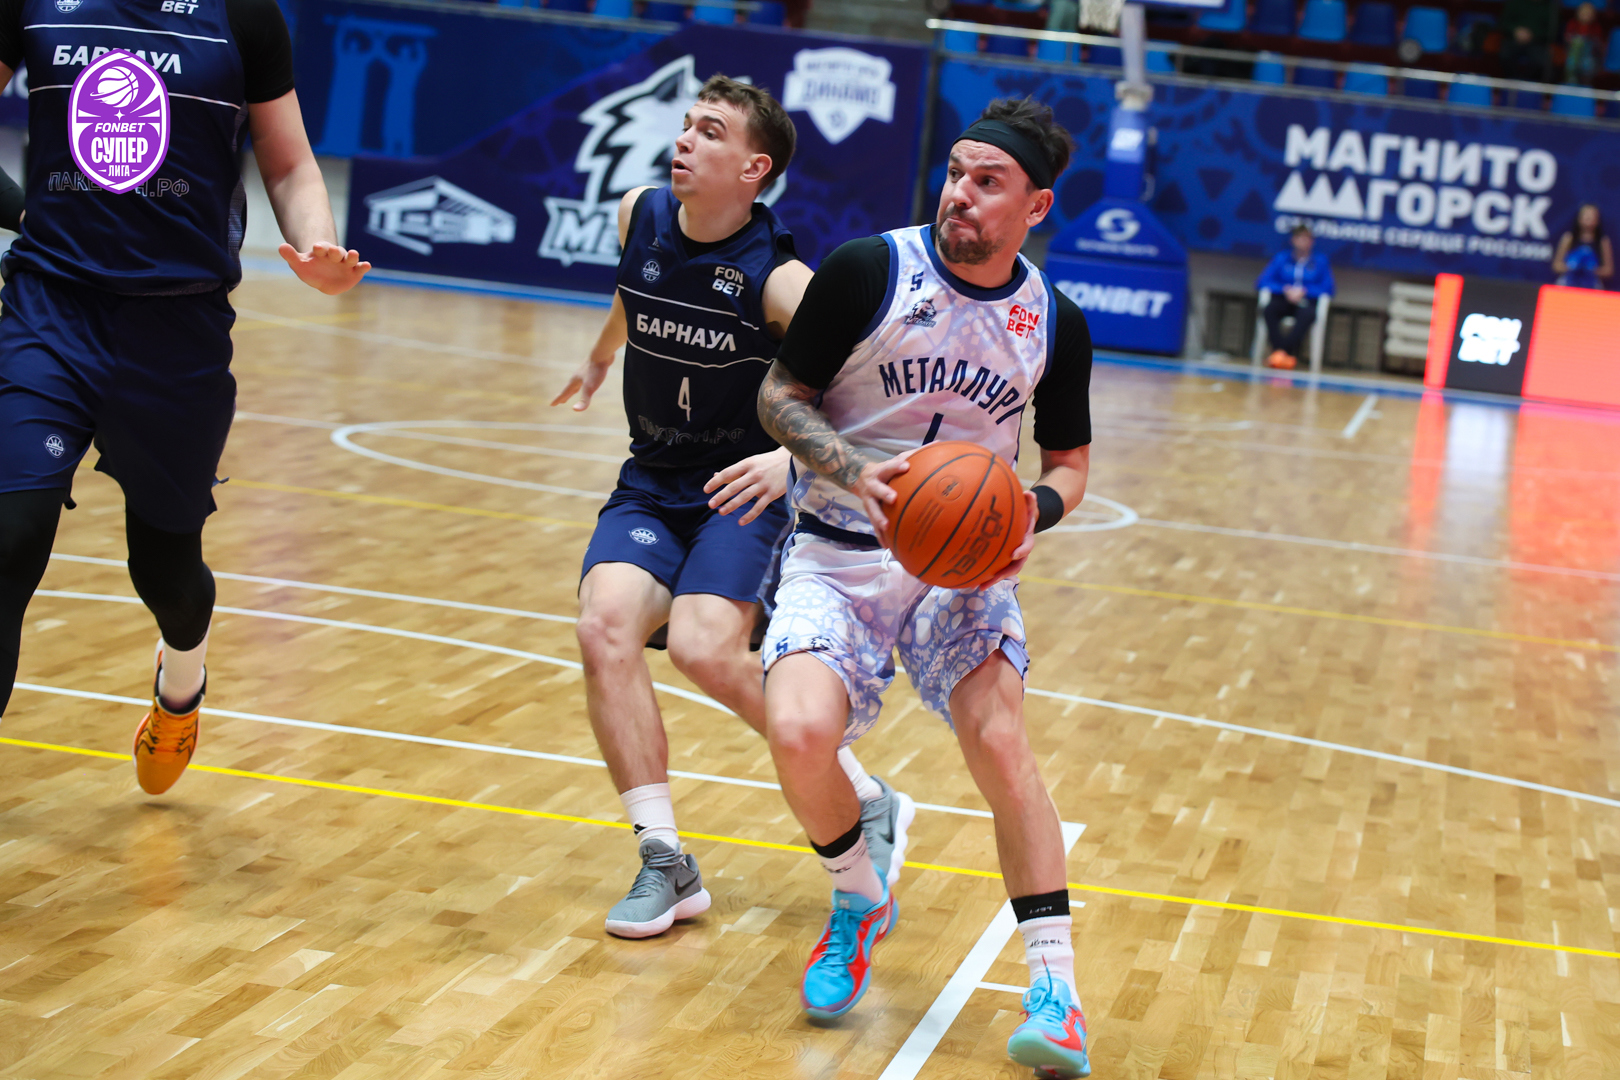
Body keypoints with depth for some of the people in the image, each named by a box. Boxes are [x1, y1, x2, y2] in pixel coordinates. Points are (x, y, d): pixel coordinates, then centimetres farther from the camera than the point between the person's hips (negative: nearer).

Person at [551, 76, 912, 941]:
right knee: (605, 624, -20)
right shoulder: (640, 216, -2)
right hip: (653, 482, 5)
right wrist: (601, 357, 40)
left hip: (744, 489, -5)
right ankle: (664, 863, -13)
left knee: (704, 648, -25)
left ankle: (868, 804, -2)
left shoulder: (778, 280, -20)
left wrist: (794, 455, -44)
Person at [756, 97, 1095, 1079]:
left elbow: (1070, 464, 11)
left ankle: (1054, 983, -12)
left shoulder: (1055, 324, -1)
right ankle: (862, 901, 9)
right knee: (799, 733, -23)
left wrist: (1034, 512, -12)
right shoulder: (869, 270, -11)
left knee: (1001, 739, -21)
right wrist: (855, 473, -21)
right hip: (840, 555, -1)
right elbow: (781, 396, -3)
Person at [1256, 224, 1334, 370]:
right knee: (1269, 309, -35)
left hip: (1307, 302, -1)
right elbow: (1261, 282, 2)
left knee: (1308, 314, -38)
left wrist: (1304, 291, -13)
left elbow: (1328, 289, 1)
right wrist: (1285, 290, -13)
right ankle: (1288, 355, -41)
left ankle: (1282, 351, -43)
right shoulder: (1282, 258, 11)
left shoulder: (1320, 262, 9)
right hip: (1283, 301, 1)